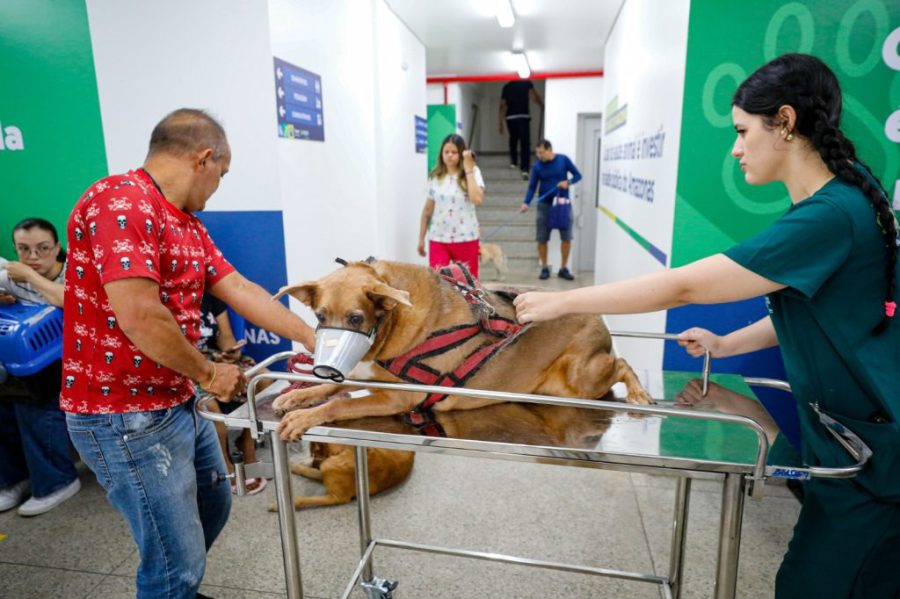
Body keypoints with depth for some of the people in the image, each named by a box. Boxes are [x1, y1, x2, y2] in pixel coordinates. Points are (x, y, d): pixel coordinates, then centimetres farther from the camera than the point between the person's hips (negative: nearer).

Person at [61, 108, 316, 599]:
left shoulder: (188, 224, 9)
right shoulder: (120, 202, -22)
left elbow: (241, 290, 9)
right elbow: (139, 316, -30)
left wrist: (310, 337, 8)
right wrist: (208, 373, -15)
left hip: (181, 404, 10)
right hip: (126, 417, -10)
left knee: (211, 507, 26)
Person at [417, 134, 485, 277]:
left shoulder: (473, 172, -3)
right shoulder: (435, 176, 3)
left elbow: (477, 200, -21)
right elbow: (427, 210, 9)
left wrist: (468, 169, -16)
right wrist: (421, 238, 10)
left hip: (466, 239, -1)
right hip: (438, 239, 1)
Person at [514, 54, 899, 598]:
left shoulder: (832, 216, -28)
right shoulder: (836, 201, 3)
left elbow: (682, 287, -30)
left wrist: (561, 302, -24)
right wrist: (726, 345, 7)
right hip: (845, 435, 9)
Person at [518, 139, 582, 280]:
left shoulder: (563, 159, -3)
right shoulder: (537, 166, -3)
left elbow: (577, 175, 4)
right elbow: (532, 187, -5)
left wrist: (568, 182, -16)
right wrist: (526, 203, -21)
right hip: (544, 205, 0)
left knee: (566, 237, -1)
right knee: (542, 238, 0)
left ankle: (563, 268, 12)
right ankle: (545, 268, 15)